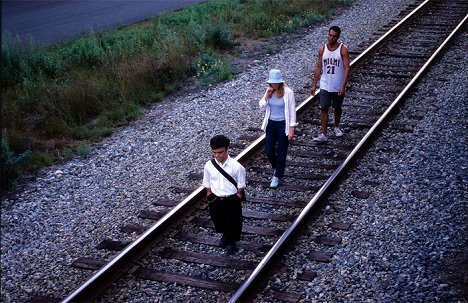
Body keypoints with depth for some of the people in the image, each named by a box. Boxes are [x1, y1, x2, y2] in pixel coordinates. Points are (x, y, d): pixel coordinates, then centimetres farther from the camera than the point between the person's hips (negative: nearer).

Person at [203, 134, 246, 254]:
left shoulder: (236, 167, -21)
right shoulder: (209, 166, -12)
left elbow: (240, 186, -9)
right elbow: (207, 185, 1)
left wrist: (237, 200, -6)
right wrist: (210, 199, 5)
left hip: (232, 200, -3)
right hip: (215, 200, 3)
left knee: (233, 222, 13)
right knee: (218, 220, 23)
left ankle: (231, 241, 42)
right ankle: (225, 235, 54)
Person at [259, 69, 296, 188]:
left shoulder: (288, 92, -14)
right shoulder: (269, 91, 0)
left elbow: (292, 111, -11)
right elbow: (261, 107, -1)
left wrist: (291, 129, -13)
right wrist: (267, 94, -14)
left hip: (283, 124, -4)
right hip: (271, 124, 4)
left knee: (281, 152, 5)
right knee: (268, 151, 6)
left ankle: (277, 176, 20)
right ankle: (276, 168, 36)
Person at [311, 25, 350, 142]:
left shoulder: (343, 49, -10)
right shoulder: (322, 49, 0)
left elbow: (346, 68, -14)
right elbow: (318, 68, 5)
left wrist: (343, 86, -22)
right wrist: (314, 85, 2)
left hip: (338, 87, -2)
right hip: (325, 86, 2)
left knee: (337, 107, 16)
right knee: (324, 108, -4)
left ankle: (336, 127, 40)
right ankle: (323, 134, -2)